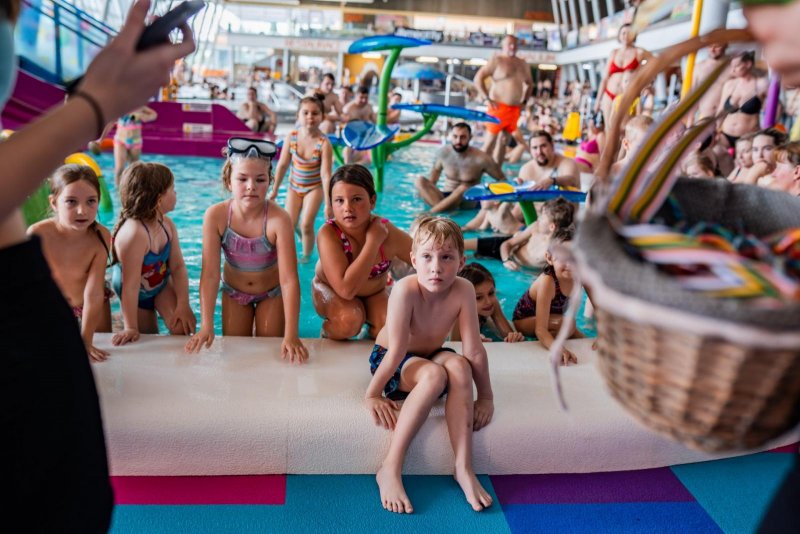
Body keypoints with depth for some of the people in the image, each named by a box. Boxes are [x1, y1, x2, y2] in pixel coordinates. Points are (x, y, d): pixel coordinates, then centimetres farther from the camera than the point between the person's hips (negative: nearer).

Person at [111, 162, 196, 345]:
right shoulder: (133, 234, -40)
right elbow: (131, 286, -36)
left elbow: (178, 267, -13)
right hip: (138, 294, -4)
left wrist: (183, 304, -21)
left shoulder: (167, 225, -18)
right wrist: (131, 328, -30)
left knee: (183, 326, -14)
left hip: (162, 284, 4)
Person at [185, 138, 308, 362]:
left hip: (272, 292, -2)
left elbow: (289, 279, -34)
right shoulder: (215, 215, -26)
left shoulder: (279, 219, -33)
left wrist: (291, 335, -37)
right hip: (234, 291, 2)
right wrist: (206, 326, -25)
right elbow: (210, 274, -22)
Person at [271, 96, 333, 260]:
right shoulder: (291, 137, -15)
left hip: (314, 187, -3)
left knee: (306, 225, -10)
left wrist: (328, 203, -28)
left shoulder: (324, 143, -24)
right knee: (289, 225, 0)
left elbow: (326, 174, -26)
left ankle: (306, 257, 14)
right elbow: (283, 165, -4)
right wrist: (275, 190, 2)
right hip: (294, 186, 3)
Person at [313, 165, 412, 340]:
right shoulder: (328, 234, -34)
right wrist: (373, 242, -41)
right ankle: (327, 337, 1)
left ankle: (371, 332, 14)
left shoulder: (389, 233, -26)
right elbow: (346, 289, -43)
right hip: (330, 291, -3)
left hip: (374, 294, 3)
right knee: (350, 319, -33)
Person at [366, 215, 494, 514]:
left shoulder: (463, 291, -21)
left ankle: (463, 467, -24)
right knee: (434, 374, -33)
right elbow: (397, 351, -27)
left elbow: (474, 350, -17)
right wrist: (372, 394, -24)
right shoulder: (406, 290, -31)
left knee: (458, 366, -29)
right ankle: (390, 469, -27)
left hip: (430, 355, 3)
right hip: (388, 360, -3)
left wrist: (486, 396, -13)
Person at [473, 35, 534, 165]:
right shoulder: (496, 60, -4)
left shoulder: (523, 64, 15)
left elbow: (530, 84, 30)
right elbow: (478, 78, -10)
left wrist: (524, 101, 16)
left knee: (503, 140, 7)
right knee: (491, 141, -6)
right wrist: (487, 99, -15)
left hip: (515, 109, 6)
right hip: (499, 107, -6)